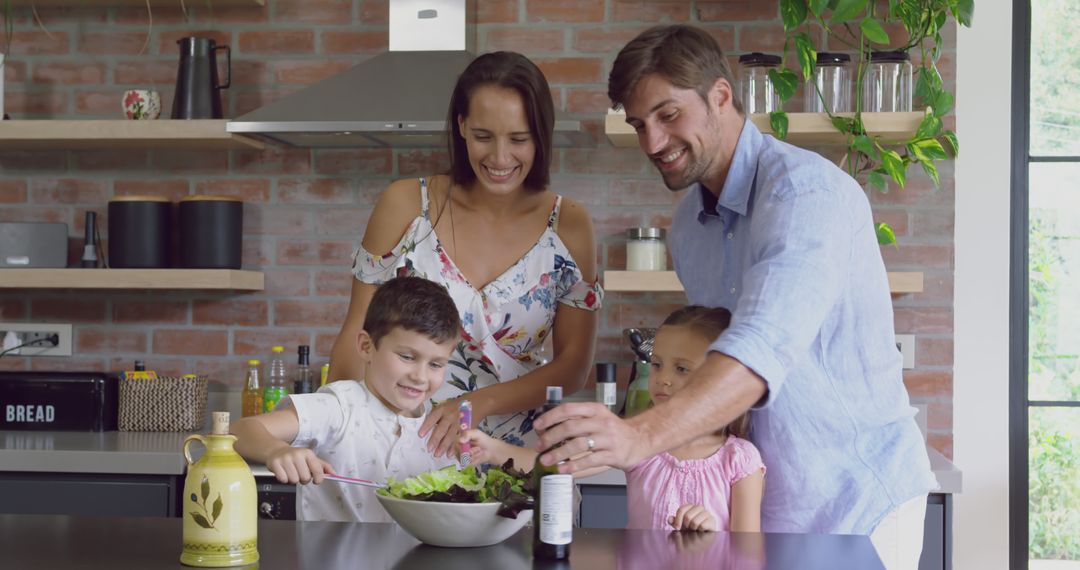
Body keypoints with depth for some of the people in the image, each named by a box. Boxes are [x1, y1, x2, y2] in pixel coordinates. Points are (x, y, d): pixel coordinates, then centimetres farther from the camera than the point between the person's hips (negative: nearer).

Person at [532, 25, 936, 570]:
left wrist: (639, 436, -50)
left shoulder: (806, 191, -21)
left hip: (858, 500, -7)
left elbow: (764, 348, -37)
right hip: (767, 504, 7)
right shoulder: (687, 225, 6)